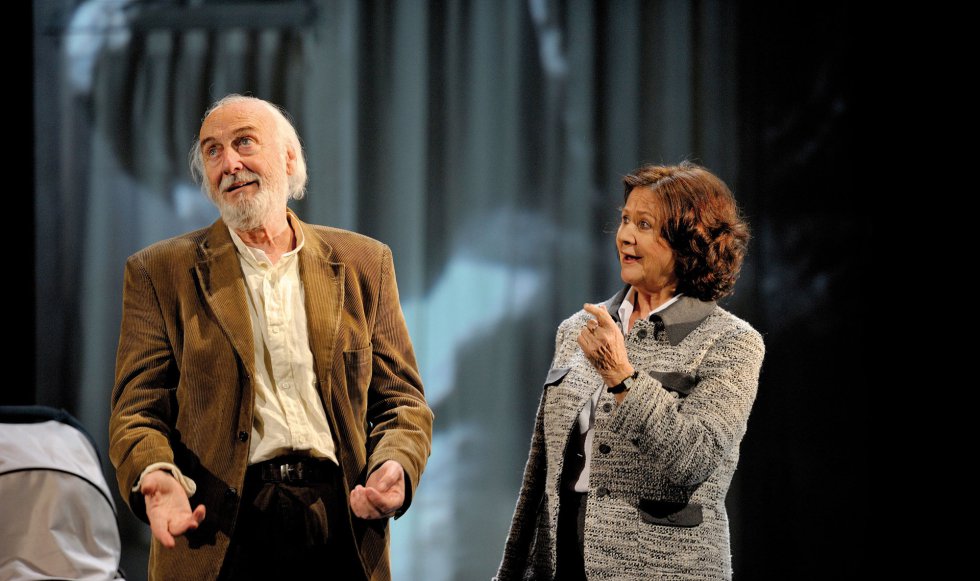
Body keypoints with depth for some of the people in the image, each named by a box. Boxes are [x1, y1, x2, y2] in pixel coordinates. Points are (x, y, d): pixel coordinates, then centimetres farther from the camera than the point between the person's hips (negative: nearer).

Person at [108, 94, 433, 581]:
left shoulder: (363, 263, 12)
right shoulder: (160, 272, 7)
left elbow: (401, 400, 12)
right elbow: (137, 410, 2)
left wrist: (395, 467, -10)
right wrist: (155, 476, -20)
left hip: (341, 530, 2)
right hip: (216, 535, -2)